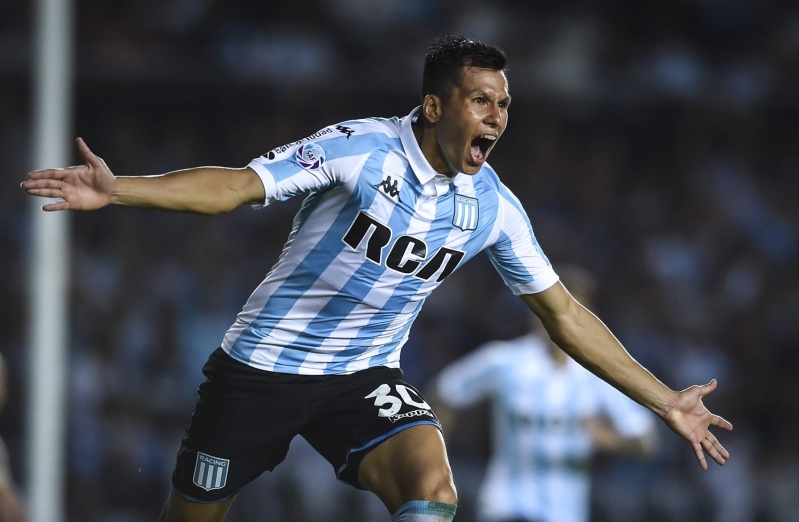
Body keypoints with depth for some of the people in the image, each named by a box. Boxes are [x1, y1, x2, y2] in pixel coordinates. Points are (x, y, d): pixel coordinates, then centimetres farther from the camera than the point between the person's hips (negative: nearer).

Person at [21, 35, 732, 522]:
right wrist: (114, 190, -38)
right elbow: (237, 185, -23)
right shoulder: (361, 149, -18)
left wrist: (665, 402, 7)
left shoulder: (494, 208, -3)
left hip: (365, 379, 3)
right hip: (263, 364, -3)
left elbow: (563, 313, 7)